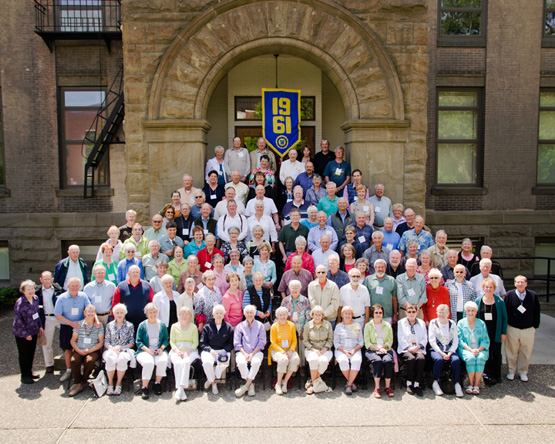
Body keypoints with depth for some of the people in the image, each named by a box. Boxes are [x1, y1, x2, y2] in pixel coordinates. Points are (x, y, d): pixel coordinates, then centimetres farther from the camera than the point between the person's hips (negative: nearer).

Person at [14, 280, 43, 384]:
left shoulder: (36, 298, -1)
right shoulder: (20, 302, -22)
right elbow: (18, 319, -19)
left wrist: (39, 326, 11)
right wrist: (26, 334, -17)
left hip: (33, 331, 6)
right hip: (22, 333, -6)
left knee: (31, 353, 16)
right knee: (24, 355, 6)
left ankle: (29, 373, 32)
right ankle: (24, 376, 20)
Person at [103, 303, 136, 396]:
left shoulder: (129, 326, 9)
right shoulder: (109, 325, 14)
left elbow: (132, 343, 6)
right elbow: (106, 342, 8)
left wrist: (121, 347, -10)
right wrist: (112, 348, -12)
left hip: (125, 350, -1)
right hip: (111, 349, 1)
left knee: (122, 359, -37)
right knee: (110, 359, -35)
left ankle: (119, 383, -18)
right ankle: (110, 383, -16)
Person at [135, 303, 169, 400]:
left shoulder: (162, 324, 13)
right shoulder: (142, 325, 7)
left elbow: (166, 339, 13)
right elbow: (138, 341, 2)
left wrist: (162, 348, -8)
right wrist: (148, 350, -13)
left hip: (159, 351, 2)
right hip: (145, 351, -2)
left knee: (163, 361, -31)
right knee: (148, 363, -34)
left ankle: (157, 383, -9)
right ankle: (144, 387, -20)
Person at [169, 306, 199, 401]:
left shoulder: (193, 327, 11)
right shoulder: (174, 326, 13)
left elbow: (195, 343, 6)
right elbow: (172, 341, 9)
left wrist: (188, 351, -12)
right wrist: (177, 351, -10)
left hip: (190, 351, 0)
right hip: (177, 351, 1)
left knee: (186, 362, -32)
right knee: (177, 363, -30)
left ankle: (180, 388, -35)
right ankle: (181, 391, -34)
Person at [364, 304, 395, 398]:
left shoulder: (387, 325, 17)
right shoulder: (368, 325, 10)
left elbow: (390, 342, 8)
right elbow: (367, 343, 1)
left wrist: (381, 347, -10)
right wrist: (378, 348, -13)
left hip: (386, 350, 2)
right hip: (372, 350, -1)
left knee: (388, 360, -31)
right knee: (377, 360, -33)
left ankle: (388, 387, -20)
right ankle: (377, 388, -26)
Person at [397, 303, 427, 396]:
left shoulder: (421, 323, 18)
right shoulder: (401, 323, 12)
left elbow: (425, 339, 9)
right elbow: (401, 339, 2)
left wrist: (417, 347, -9)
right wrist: (410, 348, -12)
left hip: (419, 349, 2)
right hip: (405, 349, -2)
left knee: (421, 359, -31)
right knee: (411, 358, -32)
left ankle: (417, 384, -24)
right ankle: (409, 383, -18)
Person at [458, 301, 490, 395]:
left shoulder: (481, 323, 11)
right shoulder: (461, 323, 7)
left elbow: (486, 341, 5)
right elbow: (460, 340, -1)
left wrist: (478, 349, -13)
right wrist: (471, 350, -15)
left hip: (480, 349, 1)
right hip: (465, 349, -1)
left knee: (481, 358, -31)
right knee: (470, 358, -33)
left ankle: (476, 385, -24)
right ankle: (470, 384, -21)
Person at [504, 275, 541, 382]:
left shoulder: (533, 295, -1)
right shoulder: (509, 295, -5)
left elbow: (536, 312, 6)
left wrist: (535, 326, 4)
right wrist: (505, 327, -1)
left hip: (528, 330, 1)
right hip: (512, 329, -1)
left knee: (526, 352, 10)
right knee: (511, 352, 8)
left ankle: (523, 372, 27)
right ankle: (511, 371, 24)